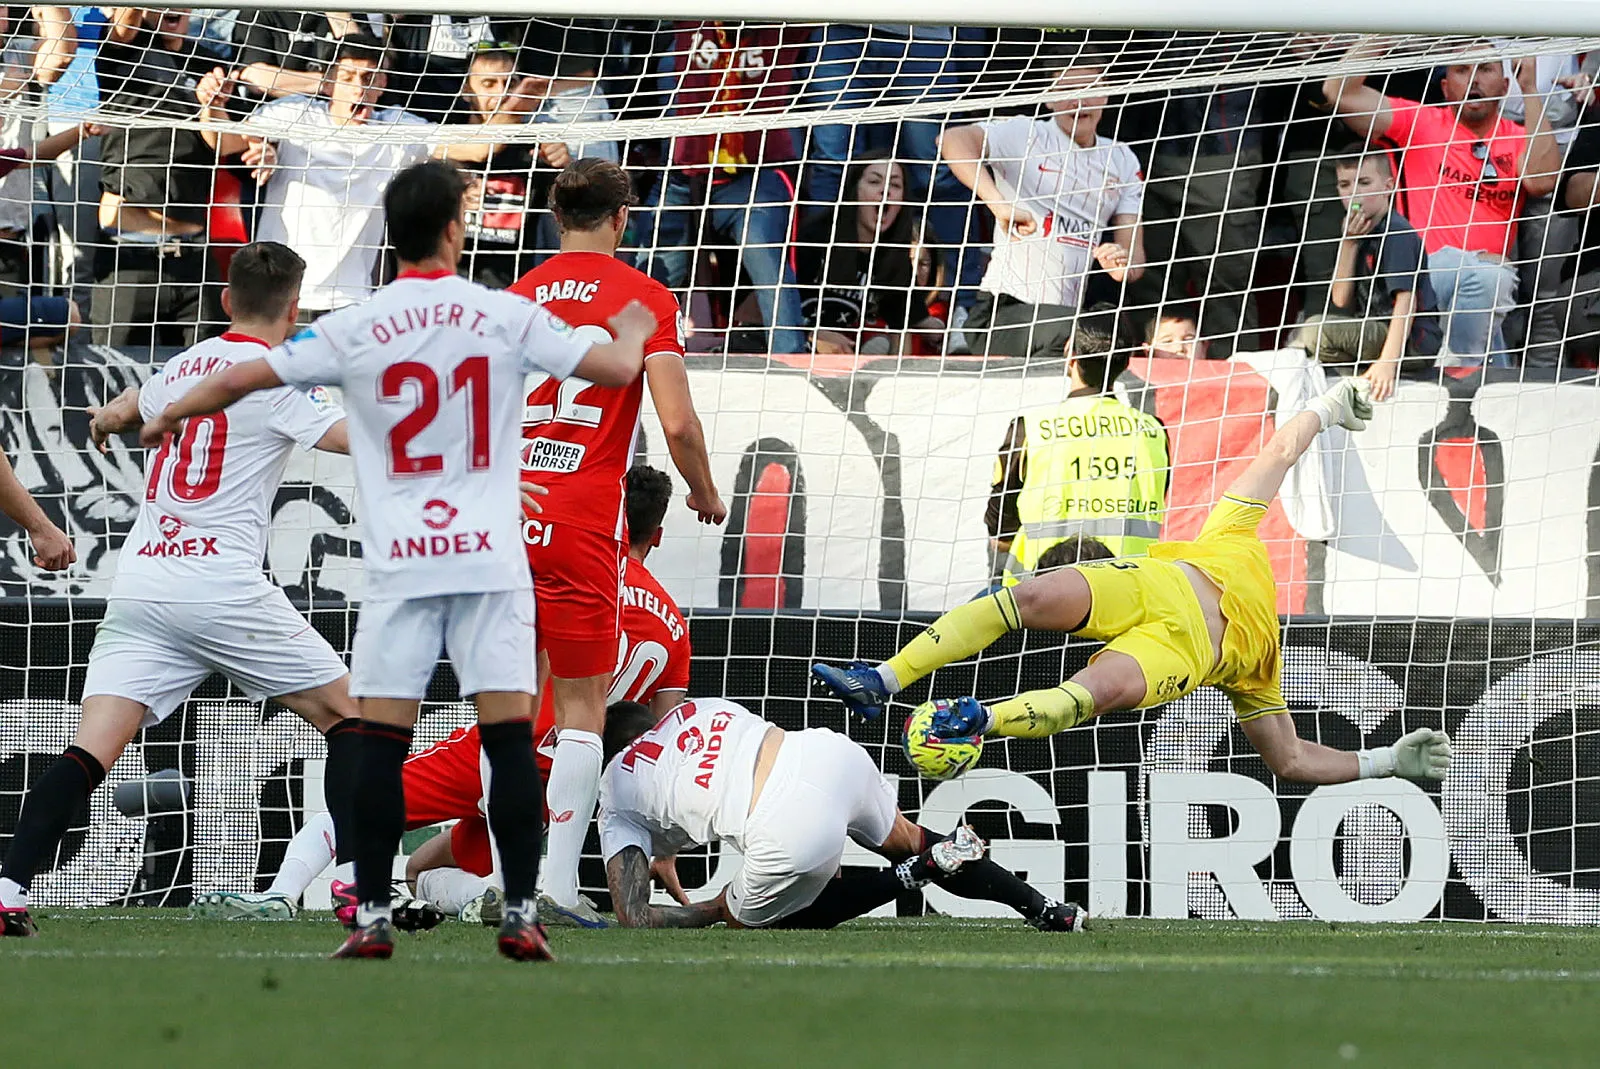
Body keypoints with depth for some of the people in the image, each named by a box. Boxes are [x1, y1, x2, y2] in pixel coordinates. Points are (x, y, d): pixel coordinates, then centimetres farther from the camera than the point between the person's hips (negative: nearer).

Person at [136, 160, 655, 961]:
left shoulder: (355, 330, -1)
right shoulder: (505, 316, -1)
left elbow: (238, 380, 3)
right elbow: (616, 370, 4)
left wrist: (170, 416, 23)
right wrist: (634, 332, 28)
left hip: (399, 564, 0)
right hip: (489, 558, 0)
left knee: (382, 743, 2)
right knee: (509, 737, 0)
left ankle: (371, 919, 1)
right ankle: (521, 916, -2)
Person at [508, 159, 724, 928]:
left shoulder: (517, 298, 12)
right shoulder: (645, 299, -1)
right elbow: (676, 422, -9)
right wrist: (706, 495, 8)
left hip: (506, 514, 4)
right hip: (584, 525, -4)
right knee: (581, 707, 1)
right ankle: (560, 883, -8)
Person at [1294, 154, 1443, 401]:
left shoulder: (1397, 232, -15)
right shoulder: (1361, 235, 13)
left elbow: (1406, 298, -26)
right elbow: (1341, 302, 8)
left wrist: (1387, 362, -37)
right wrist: (1348, 244, -4)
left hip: (1414, 341, -10)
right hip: (1374, 332, 10)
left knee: (1317, 329, -26)